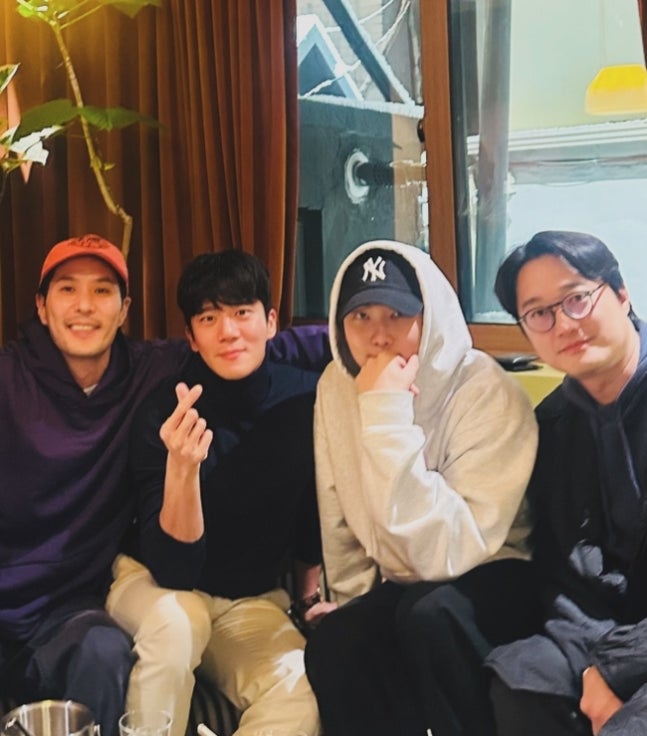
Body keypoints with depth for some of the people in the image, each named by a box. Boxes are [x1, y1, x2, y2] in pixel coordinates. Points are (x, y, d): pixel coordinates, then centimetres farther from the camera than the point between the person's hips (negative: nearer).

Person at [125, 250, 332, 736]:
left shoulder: (308, 398, -12)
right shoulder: (162, 414, -19)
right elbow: (173, 572, -26)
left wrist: (312, 593, 10)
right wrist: (181, 465, -40)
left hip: (252, 601, 2)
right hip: (155, 585, -1)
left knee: (299, 691, -26)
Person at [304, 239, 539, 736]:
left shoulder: (488, 393, -22)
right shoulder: (336, 387, -5)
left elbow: (447, 554, -32)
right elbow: (339, 524, 6)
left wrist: (388, 415, -34)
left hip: (489, 578, -4)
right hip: (396, 584, 4)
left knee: (428, 613, -34)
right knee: (333, 647, -25)